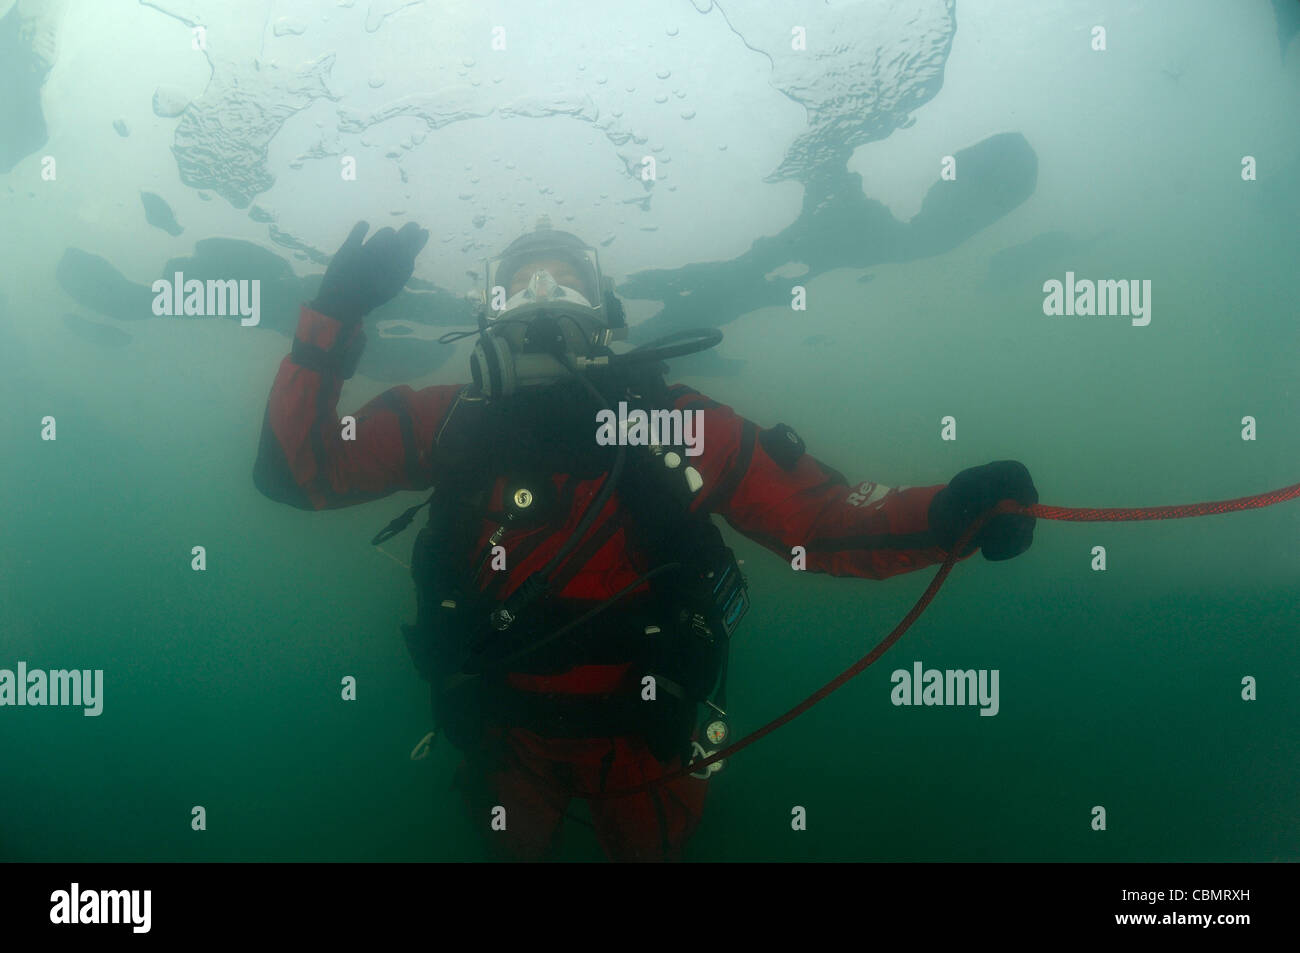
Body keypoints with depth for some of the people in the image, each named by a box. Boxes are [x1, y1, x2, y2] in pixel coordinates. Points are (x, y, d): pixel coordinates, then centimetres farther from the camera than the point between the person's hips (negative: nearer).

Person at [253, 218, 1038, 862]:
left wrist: (945, 515, -34)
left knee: (652, 845, 22)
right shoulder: (454, 421, -10)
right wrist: (335, 313, -21)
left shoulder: (674, 421, -14)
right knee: (516, 847, 24)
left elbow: (820, 519, -16)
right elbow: (297, 469, -13)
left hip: (642, 726, 0)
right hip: (509, 730, 1)